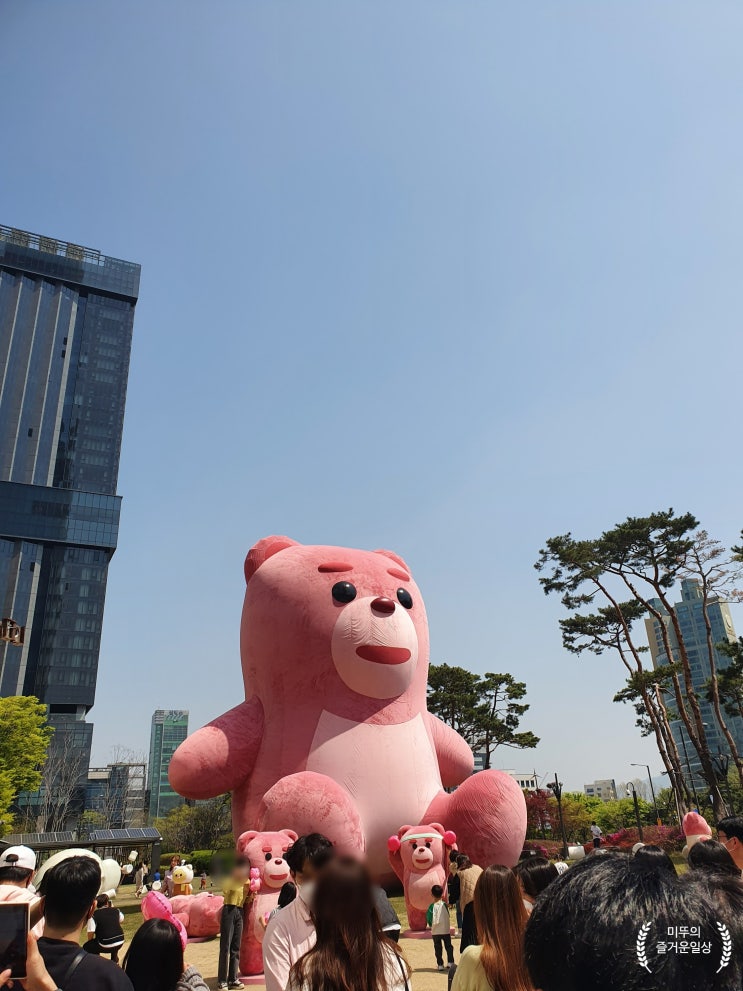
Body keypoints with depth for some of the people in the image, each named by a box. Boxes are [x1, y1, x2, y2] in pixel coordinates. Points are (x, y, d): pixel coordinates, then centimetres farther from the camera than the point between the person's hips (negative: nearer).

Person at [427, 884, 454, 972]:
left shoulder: (432, 906, -13)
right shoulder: (445, 905, -6)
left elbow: (429, 918, -13)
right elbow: (447, 916, 3)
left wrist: (430, 925, 5)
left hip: (436, 931, -2)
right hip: (446, 930, 2)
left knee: (438, 948, 7)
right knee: (448, 946, 15)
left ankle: (440, 964, 7)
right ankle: (450, 962, 16)